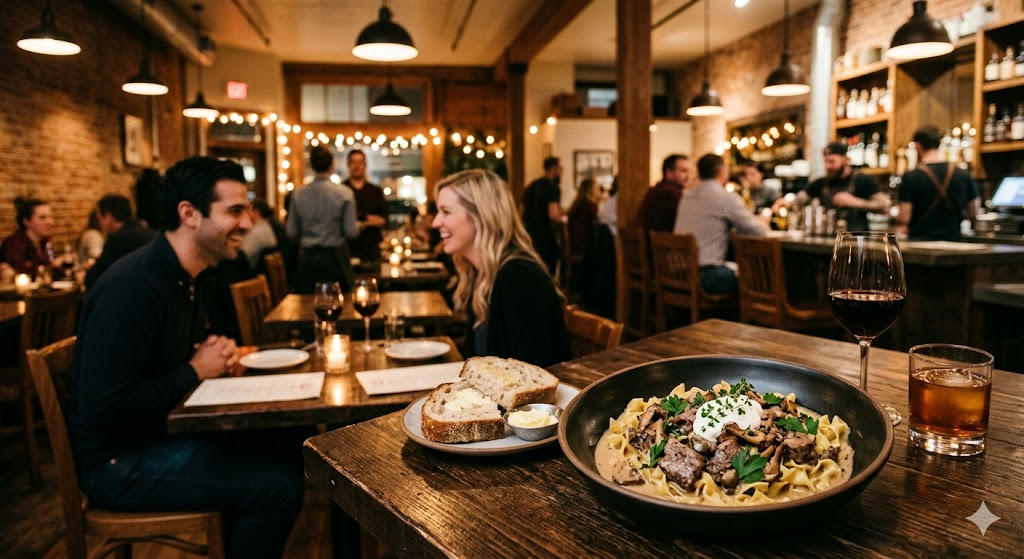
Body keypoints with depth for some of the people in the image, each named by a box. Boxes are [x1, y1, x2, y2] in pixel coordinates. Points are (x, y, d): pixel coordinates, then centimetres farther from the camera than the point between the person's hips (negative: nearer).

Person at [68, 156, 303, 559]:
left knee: (289, 457, 5)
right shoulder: (134, 286, -25)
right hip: (117, 459, -9)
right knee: (278, 487, -18)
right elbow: (103, 412, -29)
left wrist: (215, 354, -3)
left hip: (161, 432, 9)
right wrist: (194, 371, -18)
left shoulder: (189, 277, 4)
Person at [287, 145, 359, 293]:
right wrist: (358, 226, 12)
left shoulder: (298, 194, 0)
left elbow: (292, 233, 3)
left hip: (307, 258, 3)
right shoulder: (345, 193, -9)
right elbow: (351, 232, -9)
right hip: (335, 257, -3)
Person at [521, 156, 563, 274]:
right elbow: (553, 214, -25)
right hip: (546, 238, -8)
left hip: (529, 237, 8)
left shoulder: (530, 186, 13)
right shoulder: (552, 187, -13)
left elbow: (523, 212, 20)